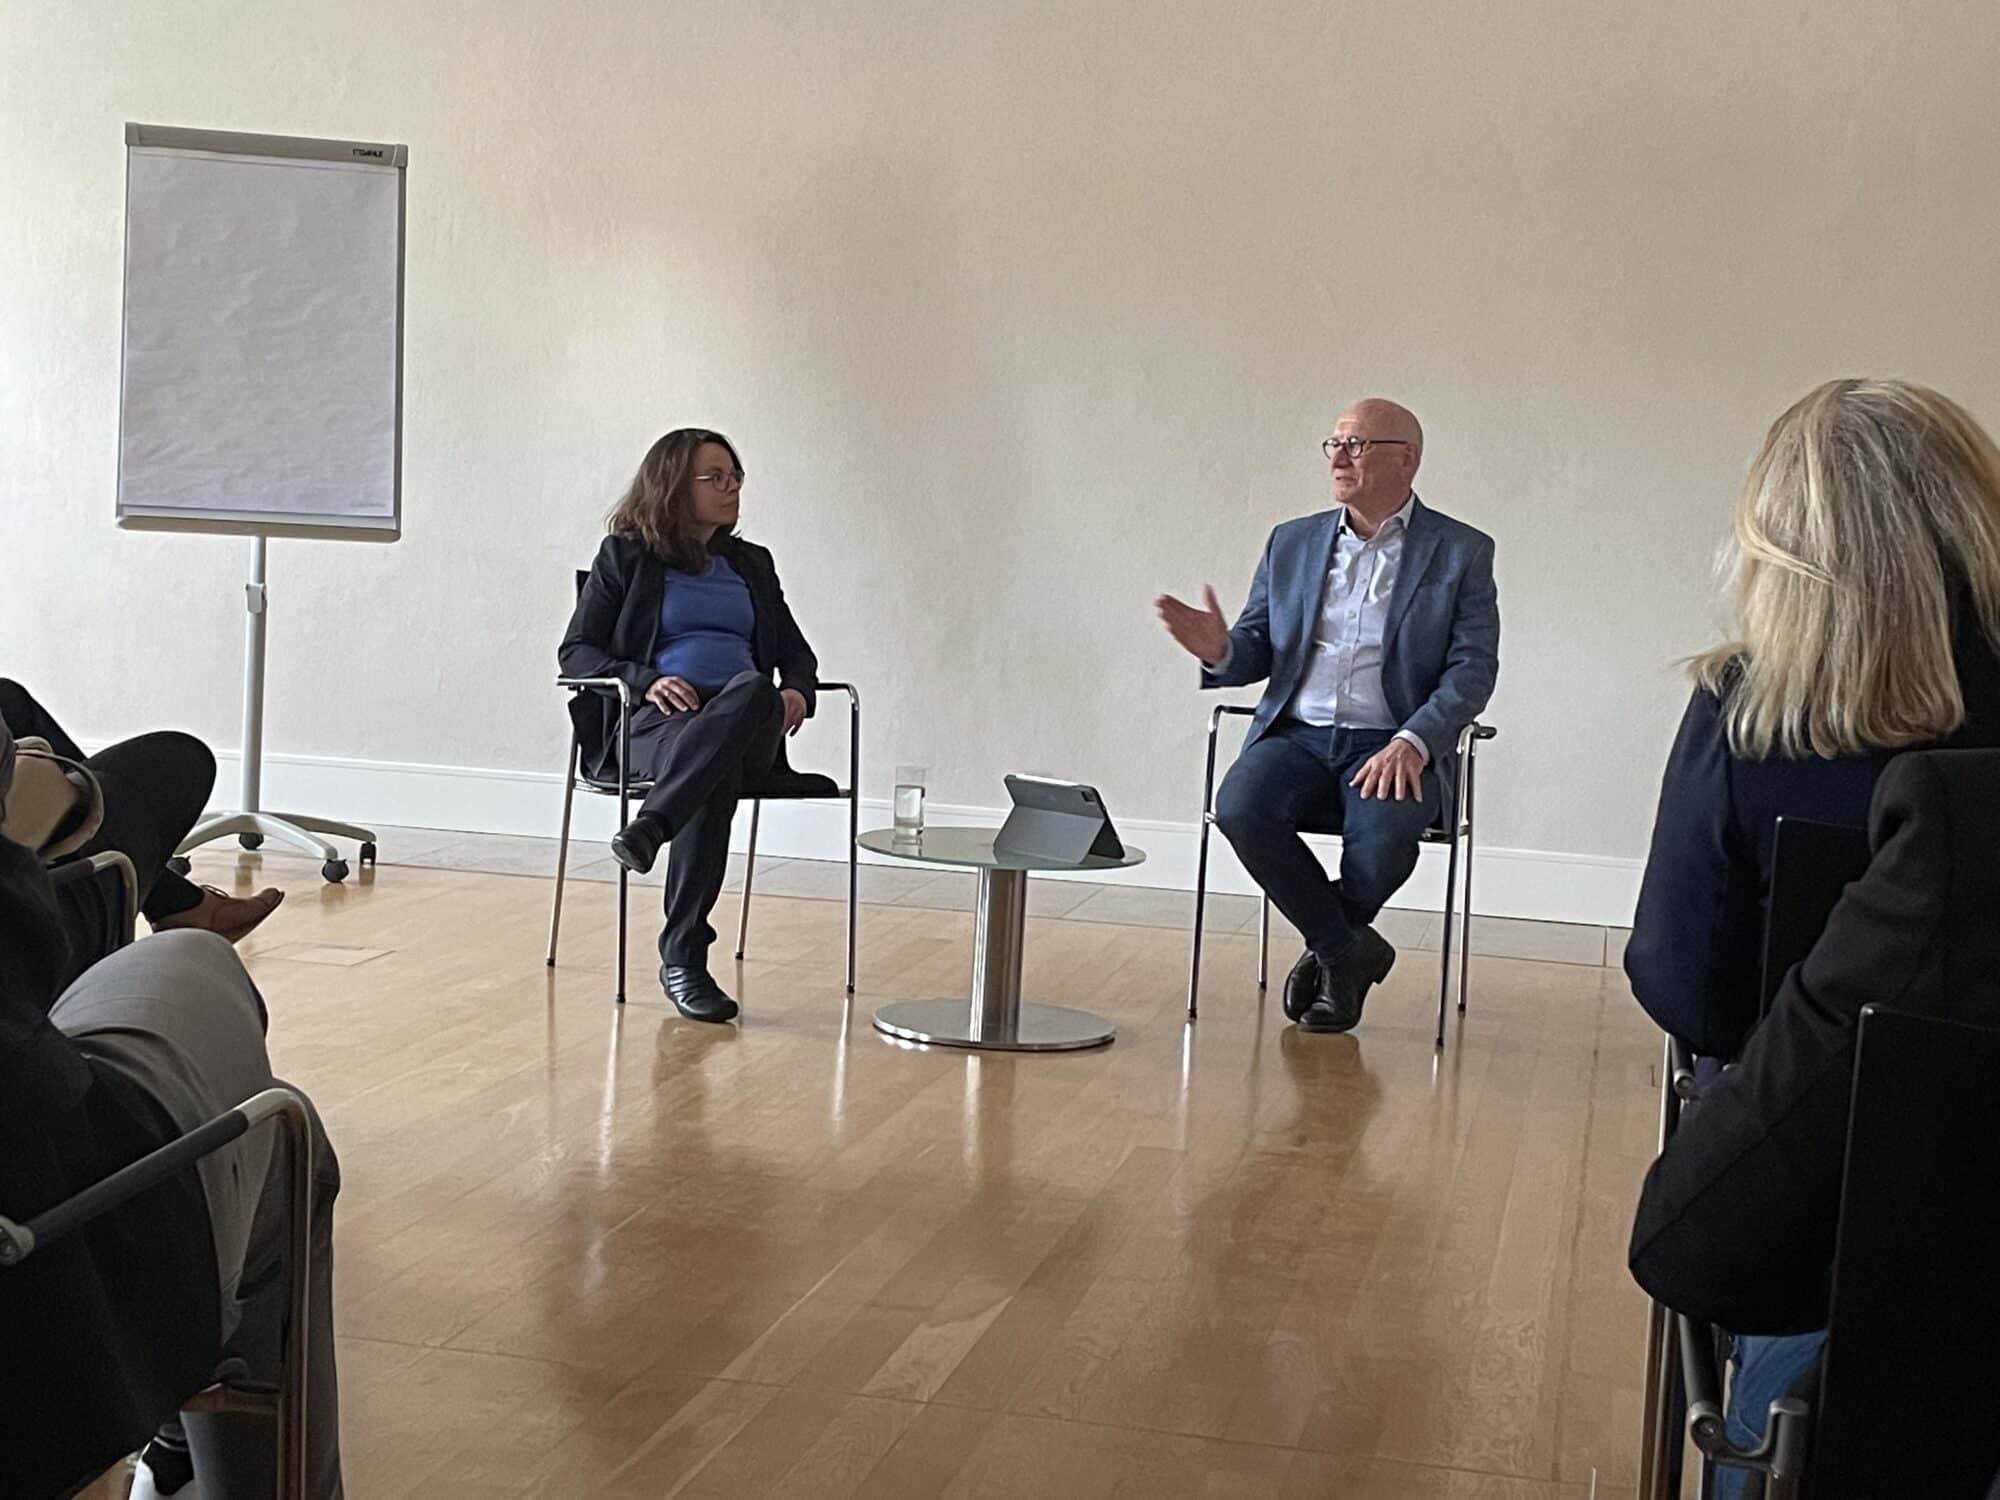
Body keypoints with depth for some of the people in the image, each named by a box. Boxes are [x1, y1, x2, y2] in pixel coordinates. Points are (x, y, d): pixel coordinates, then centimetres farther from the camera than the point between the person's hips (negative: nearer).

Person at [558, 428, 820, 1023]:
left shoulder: (752, 564, 29)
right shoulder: (626, 556, 15)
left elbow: (794, 650, 27)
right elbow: (576, 650, 7)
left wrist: (798, 691, 0)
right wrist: (646, 680, -14)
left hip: (746, 727, 3)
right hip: (654, 721, -3)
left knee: (752, 687, -39)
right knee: (718, 778, -42)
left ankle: (649, 827, -54)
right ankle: (683, 957, -46)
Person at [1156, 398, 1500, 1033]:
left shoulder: (1462, 552, 4)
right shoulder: (1291, 543, 15)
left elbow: (1474, 668, -4)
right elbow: (1257, 652, 14)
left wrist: (1413, 742, -20)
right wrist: (1221, 651, -12)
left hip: (1394, 748, -3)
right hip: (1296, 736, 3)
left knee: (1380, 835, -34)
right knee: (1241, 808, -29)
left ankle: (1331, 948, 0)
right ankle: (1347, 949, -9)